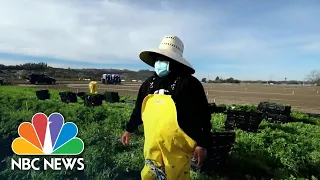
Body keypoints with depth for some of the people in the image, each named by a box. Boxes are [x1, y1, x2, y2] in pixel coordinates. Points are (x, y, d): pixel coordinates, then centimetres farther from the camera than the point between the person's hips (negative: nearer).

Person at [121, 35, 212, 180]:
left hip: (177, 148, -6)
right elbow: (139, 108, 16)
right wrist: (129, 129, 23)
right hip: (153, 146, 6)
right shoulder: (149, 83, 5)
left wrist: (202, 144, -14)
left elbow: (203, 116, -13)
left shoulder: (189, 83, -14)